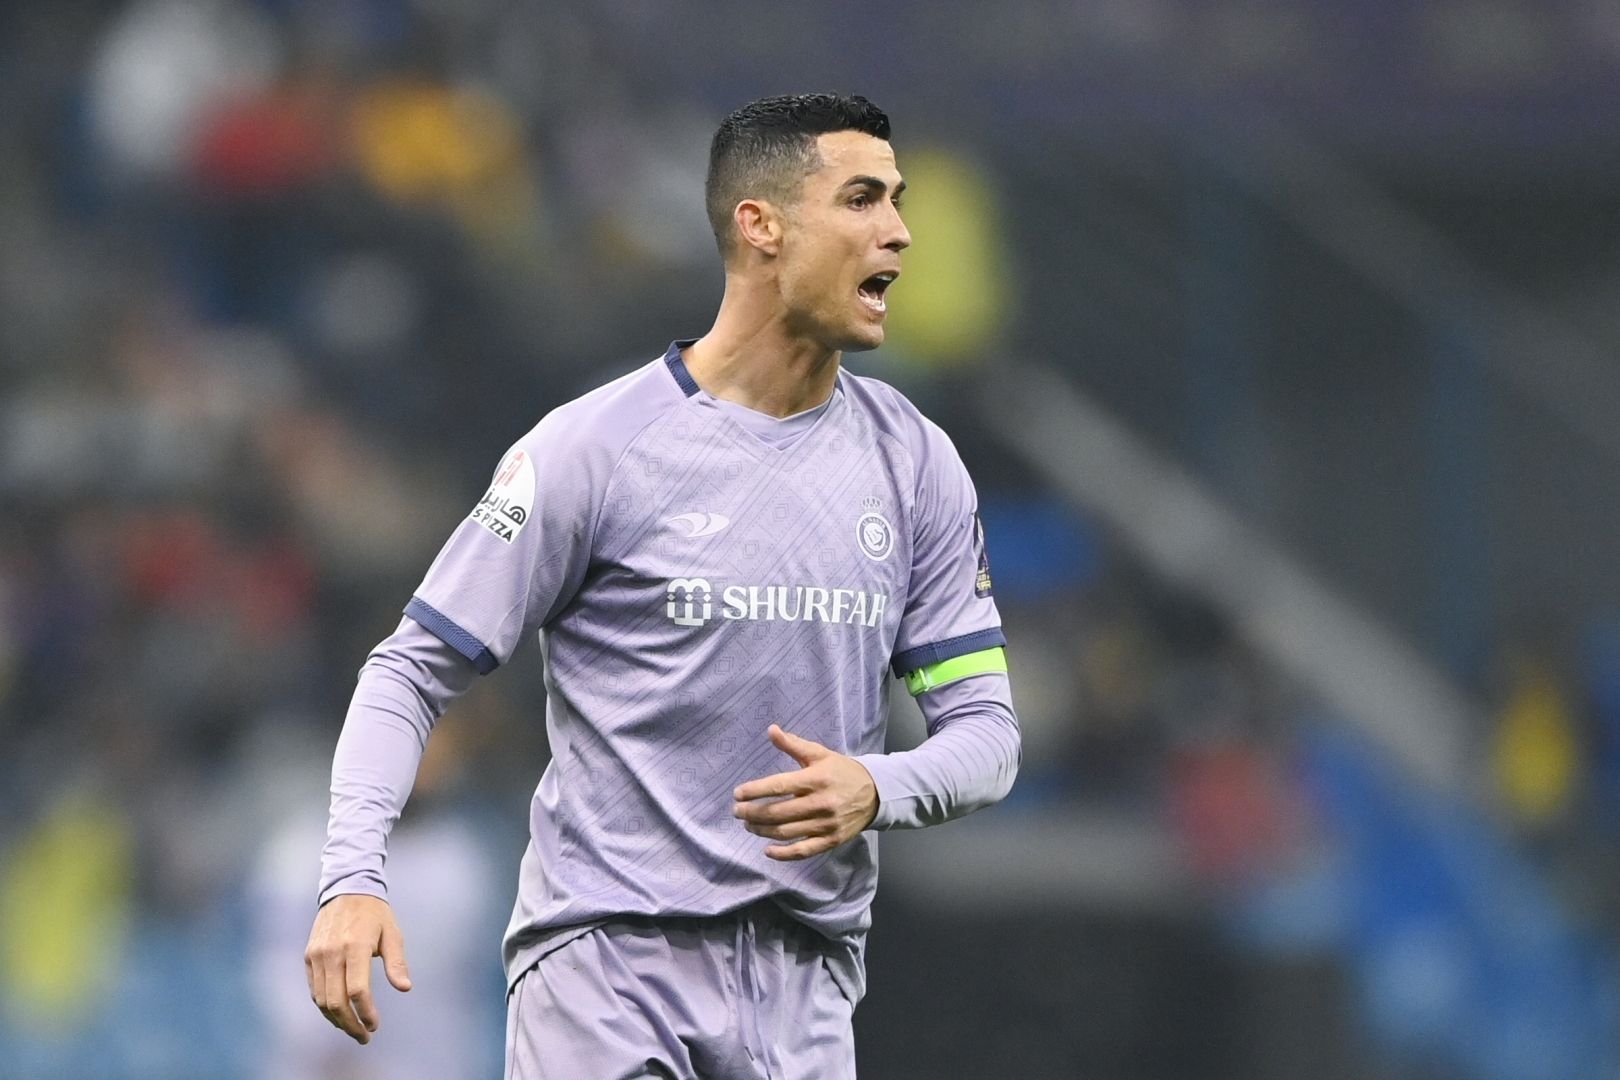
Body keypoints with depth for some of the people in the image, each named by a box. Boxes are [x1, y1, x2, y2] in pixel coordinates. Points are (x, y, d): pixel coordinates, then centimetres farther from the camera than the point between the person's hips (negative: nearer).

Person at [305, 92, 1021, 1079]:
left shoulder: (917, 464, 7)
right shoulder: (594, 449, -5)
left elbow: (985, 729, 8)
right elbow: (413, 671, -2)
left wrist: (875, 792, -14)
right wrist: (353, 876, -17)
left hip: (805, 995, 4)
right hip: (605, 959, -4)